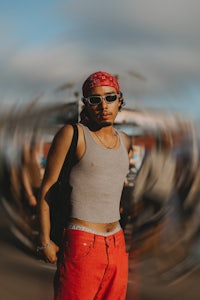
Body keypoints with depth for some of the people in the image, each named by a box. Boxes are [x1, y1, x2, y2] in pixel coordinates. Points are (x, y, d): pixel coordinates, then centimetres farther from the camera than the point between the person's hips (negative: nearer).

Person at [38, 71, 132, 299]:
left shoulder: (125, 141, 11)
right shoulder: (73, 133, -7)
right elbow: (47, 188, -6)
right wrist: (45, 241, -8)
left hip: (117, 244, 6)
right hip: (81, 245, -6)